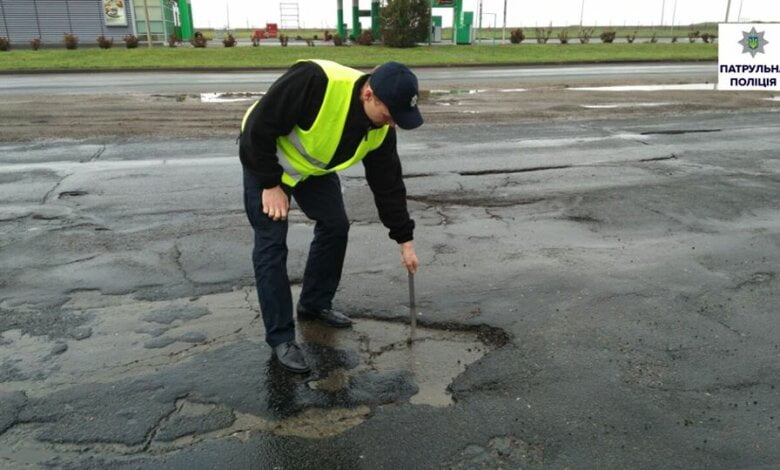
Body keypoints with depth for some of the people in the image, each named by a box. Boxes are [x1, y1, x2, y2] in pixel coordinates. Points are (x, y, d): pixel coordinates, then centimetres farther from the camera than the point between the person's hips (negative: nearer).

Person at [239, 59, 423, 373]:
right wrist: (271, 184, -23)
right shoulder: (315, 81, -39)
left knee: (336, 227, 5)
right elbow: (259, 127, -31)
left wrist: (404, 240, -5)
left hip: (313, 167, 6)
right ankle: (280, 337, 0)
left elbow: (388, 183, -7)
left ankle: (314, 304, 24)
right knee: (271, 242, -9)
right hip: (265, 157, -6)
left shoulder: (381, 129, -17)